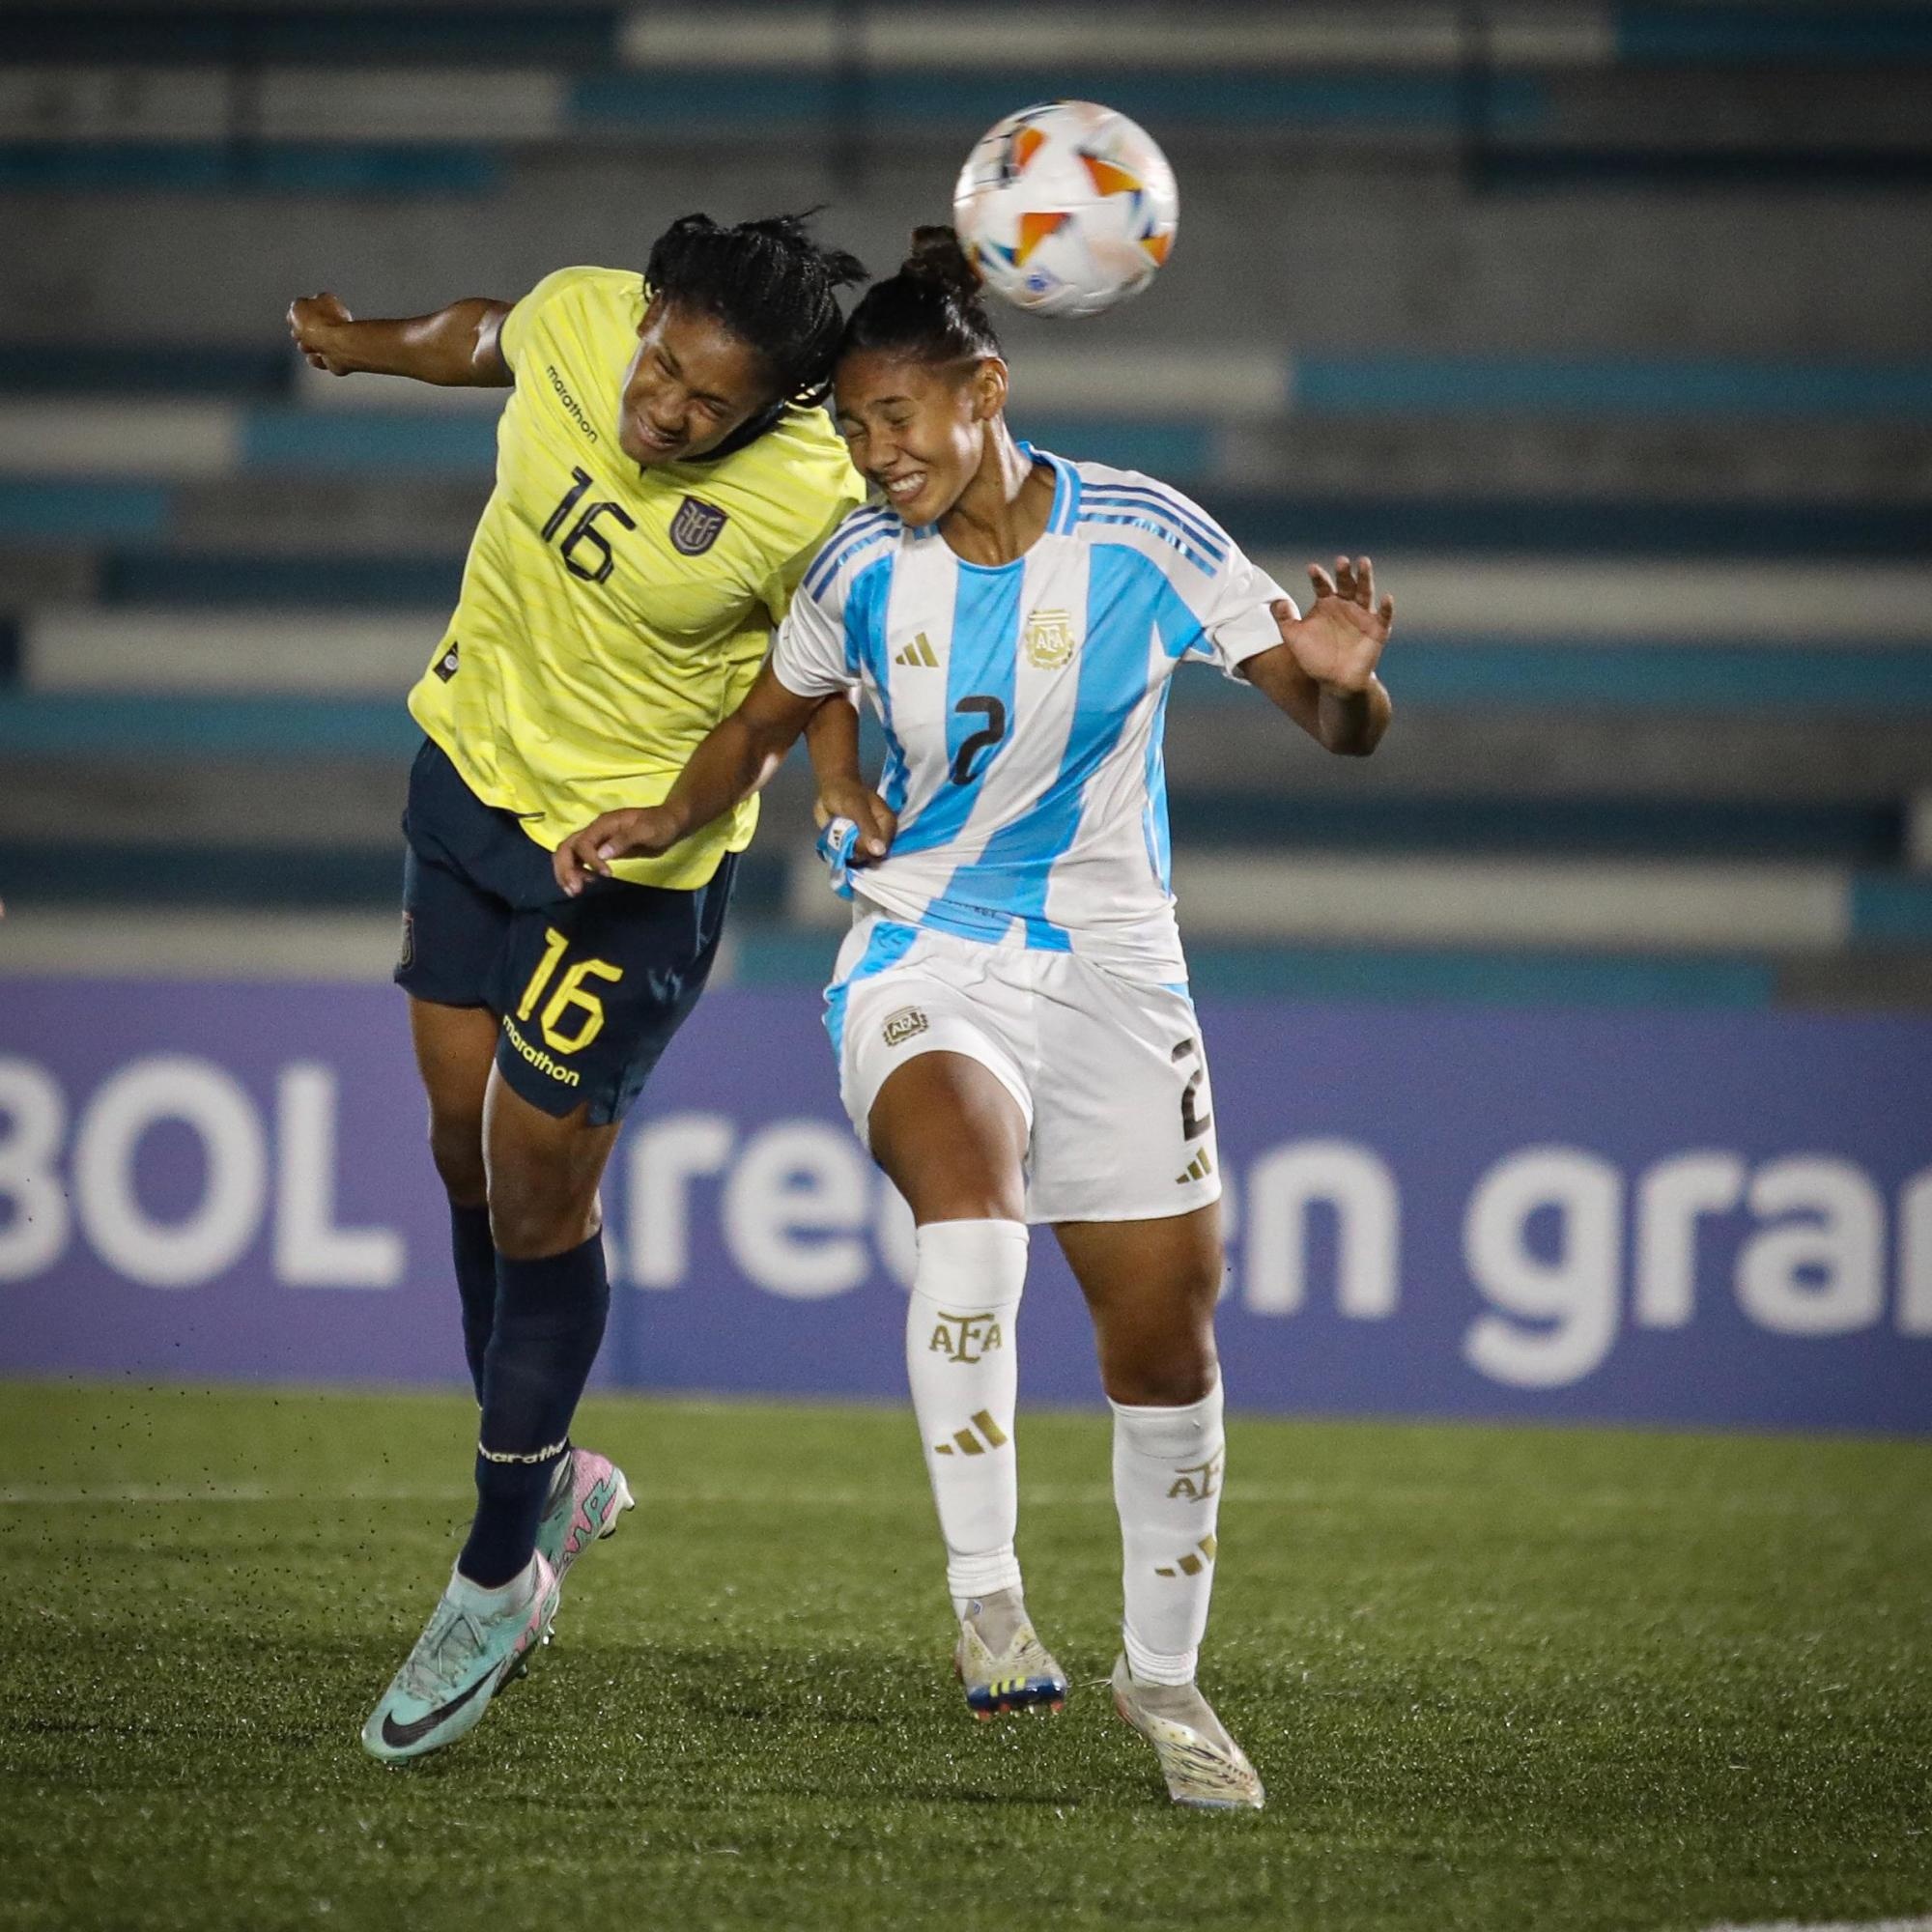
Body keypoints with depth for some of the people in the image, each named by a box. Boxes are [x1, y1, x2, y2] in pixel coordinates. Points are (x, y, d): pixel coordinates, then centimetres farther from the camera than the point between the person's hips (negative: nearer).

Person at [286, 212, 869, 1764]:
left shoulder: (812, 501, -28)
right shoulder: (577, 316, -17)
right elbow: (488, 339, 8)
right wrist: (363, 345, 26)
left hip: (636, 860, -5)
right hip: (469, 771, 5)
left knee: (536, 1198, 0)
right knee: (468, 1154, 12)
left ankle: (497, 1583, 15)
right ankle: (546, 1481, 33)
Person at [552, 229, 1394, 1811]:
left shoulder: (1144, 536, -11)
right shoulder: (864, 569, -5)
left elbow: (1345, 726, -9)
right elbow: (768, 723, 13)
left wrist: (1341, 677, -32)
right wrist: (674, 817, -5)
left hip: (1110, 968, 1)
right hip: (925, 960, 0)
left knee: (1167, 1335, 4)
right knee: (970, 1213, -32)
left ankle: (1164, 1670, 25)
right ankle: (986, 1599, -31)